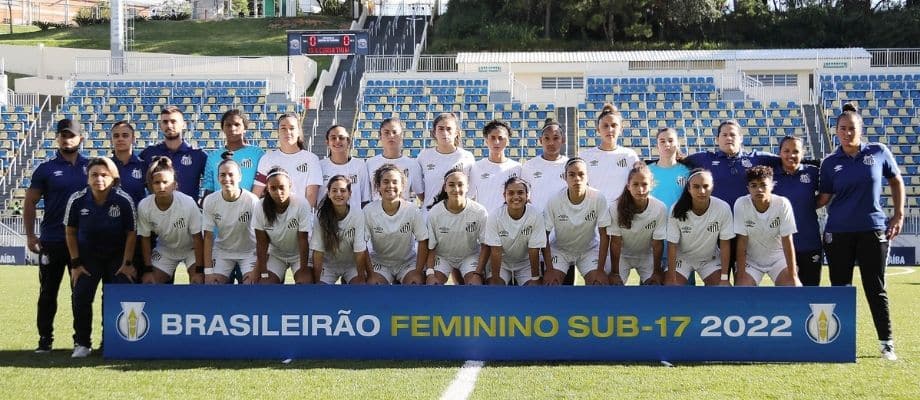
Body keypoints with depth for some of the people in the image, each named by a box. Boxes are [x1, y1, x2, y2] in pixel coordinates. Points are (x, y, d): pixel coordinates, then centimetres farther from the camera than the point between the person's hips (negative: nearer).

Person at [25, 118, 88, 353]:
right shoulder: (45, 170, 2)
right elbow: (30, 203, 3)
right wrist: (30, 235, -5)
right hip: (51, 241, -1)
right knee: (48, 292, 4)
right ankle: (45, 340, 11)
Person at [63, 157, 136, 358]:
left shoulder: (124, 200, -19)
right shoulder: (77, 200, -16)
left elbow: (131, 233, -7)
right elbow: (70, 232, -3)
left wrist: (127, 264, -7)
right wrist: (75, 264, -4)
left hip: (118, 255, -1)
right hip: (88, 255, 1)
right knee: (81, 296, -11)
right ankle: (82, 343, 4)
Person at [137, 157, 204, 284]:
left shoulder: (188, 203, -32)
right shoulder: (144, 206, -24)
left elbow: (198, 238, -23)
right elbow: (145, 239, -9)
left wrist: (199, 271, -22)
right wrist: (148, 270, -8)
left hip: (190, 249, -3)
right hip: (165, 250, 3)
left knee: (198, 282, -19)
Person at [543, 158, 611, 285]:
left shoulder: (598, 198, -23)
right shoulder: (554, 201, -23)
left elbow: (604, 235, -16)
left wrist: (600, 270, -19)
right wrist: (549, 269, -18)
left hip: (589, 248, 0)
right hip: (559, 248, 0)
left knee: (599, 282, -19)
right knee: (550, 282, -19)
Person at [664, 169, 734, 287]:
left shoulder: (723, 208, -23)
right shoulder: (677, 210, -24)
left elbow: (725, 244, -16)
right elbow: (672, 246, -18)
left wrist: (724, 278, -19)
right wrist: (672, 279, -22)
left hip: (710, 258, 1)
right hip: (682, 258, -1)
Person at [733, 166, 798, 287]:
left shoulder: (783, 204, -20)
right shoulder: (741, 204, -20)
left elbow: (787, 241, -16)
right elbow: (742, 241, -15)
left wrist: (792, 275, -17)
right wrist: (741, 274, -17)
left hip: (778, 257, 0)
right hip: (750, 259, 0)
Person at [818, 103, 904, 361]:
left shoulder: (879, 153, 0)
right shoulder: (830, 163, 1)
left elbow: (896, 181, 11)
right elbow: (823, 199, 1)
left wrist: (899, 214, 5)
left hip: (873, 230, -1)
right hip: (838, 233, 1)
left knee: (875, 288, 2)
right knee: (840, 288, 5)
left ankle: (887, 343, 10)